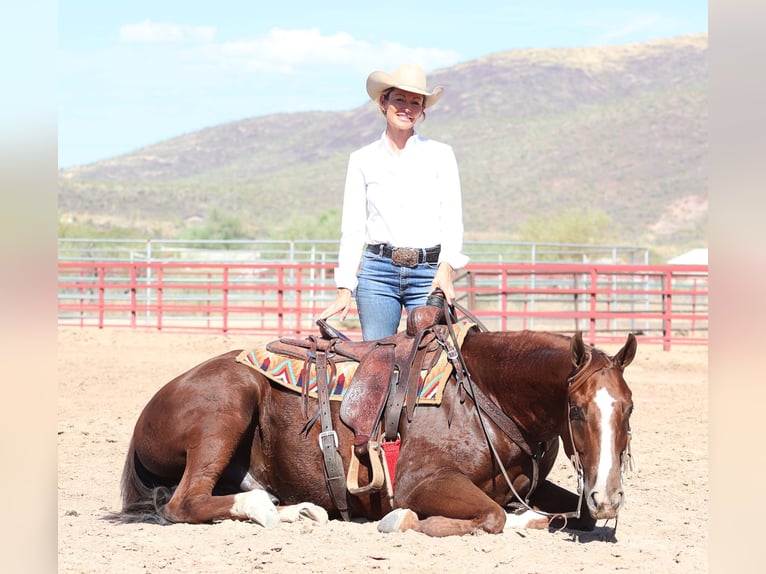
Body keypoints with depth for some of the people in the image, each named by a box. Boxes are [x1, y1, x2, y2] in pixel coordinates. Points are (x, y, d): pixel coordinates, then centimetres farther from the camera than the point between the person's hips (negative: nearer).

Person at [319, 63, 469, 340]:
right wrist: (344, 289, 2)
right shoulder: (362, 160, 9)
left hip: (429, 274, -1)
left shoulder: (440, 155, 7)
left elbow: (452, 220, 2)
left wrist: (446, 267, -14)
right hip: (378, 271, 1)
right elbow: (352, 229, 9)